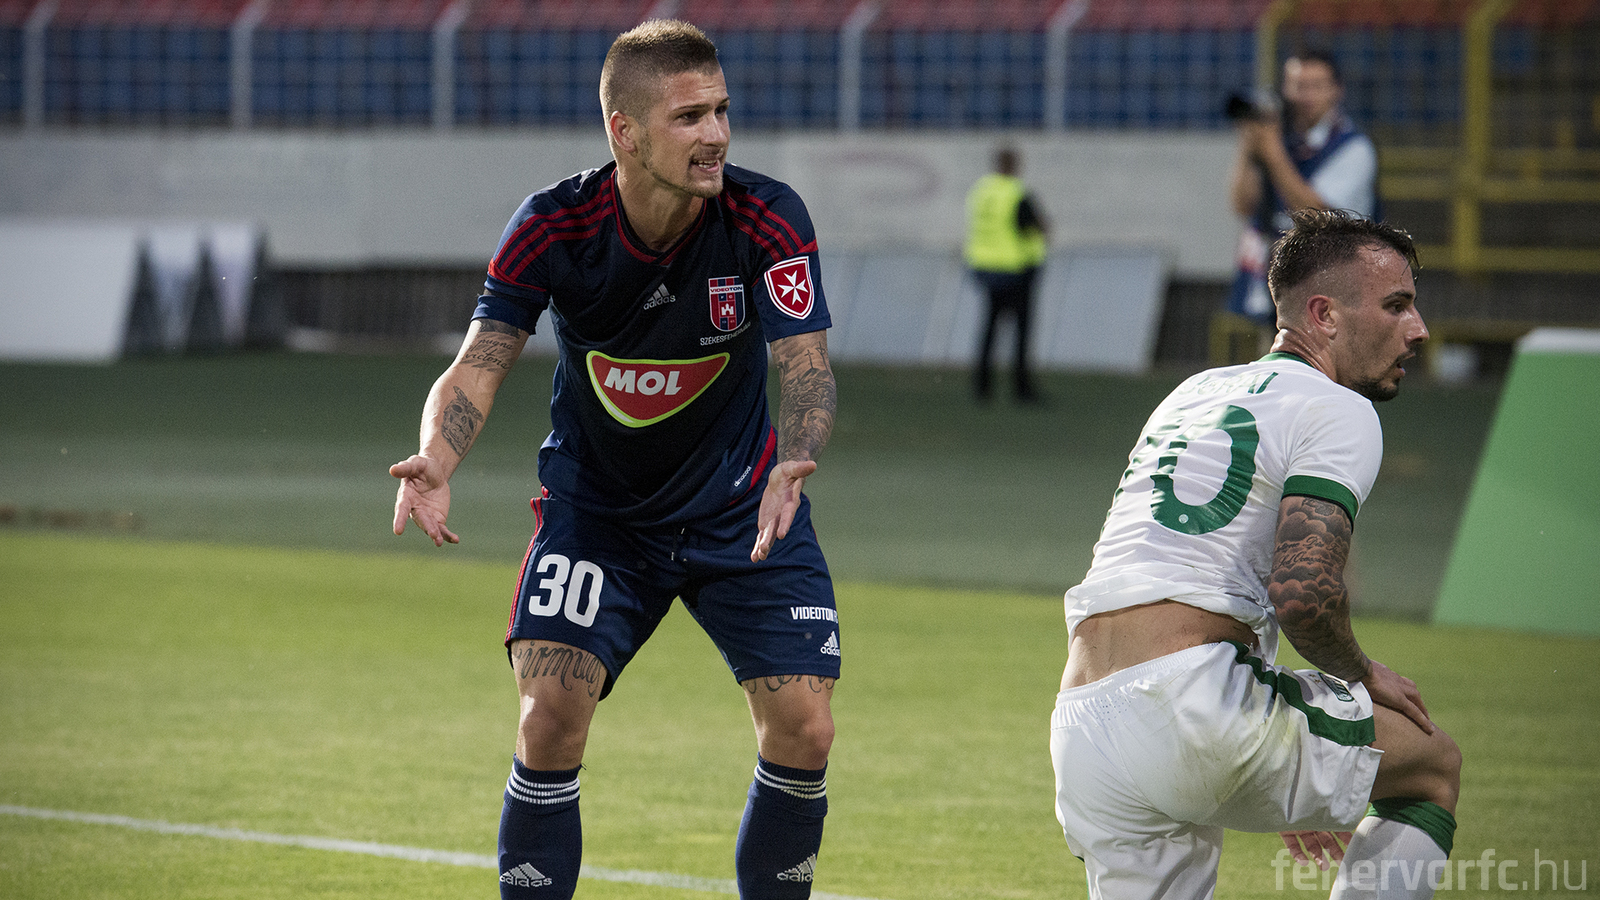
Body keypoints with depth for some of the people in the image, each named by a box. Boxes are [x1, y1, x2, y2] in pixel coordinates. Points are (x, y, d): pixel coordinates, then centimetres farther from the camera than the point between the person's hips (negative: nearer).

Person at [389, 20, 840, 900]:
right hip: (594, 510, 0)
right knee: (550, 721, -17)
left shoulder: (767, 219, -21)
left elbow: (805, 365, -27)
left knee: (803, 731, -9)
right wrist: (437, 461, -45)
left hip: (739, 508, 1)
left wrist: (789, 467, -49)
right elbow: (479, 364, -23)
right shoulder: (552, 227, -20)